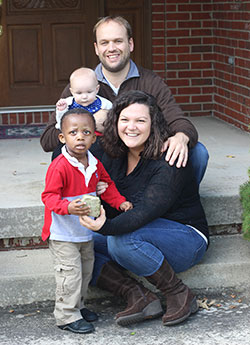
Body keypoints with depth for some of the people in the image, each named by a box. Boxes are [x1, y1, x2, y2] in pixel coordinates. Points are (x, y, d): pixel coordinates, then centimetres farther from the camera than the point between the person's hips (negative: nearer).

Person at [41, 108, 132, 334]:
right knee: (70, 273, -3)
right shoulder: (59, 167, -23)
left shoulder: (95, 164, 0)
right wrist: (68, 207, -41)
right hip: (63, 233, -7)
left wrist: (120, 202, 6)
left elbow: (107, 185, 17)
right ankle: (67, 316, 11)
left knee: (86, 270, 19)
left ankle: (77, 306, 37)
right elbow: (49, 196, -24)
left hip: (86, 232, 8)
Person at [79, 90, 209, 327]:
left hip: (186, 240, -7)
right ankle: (139, 297, -18)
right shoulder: (114, 157, 2)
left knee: (121, 239, -35)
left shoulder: (168, 160, -21)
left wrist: (107, 227, -50)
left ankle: (179, 294, -17)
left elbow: (147, 211, -33)